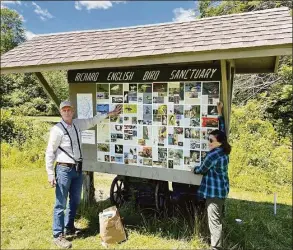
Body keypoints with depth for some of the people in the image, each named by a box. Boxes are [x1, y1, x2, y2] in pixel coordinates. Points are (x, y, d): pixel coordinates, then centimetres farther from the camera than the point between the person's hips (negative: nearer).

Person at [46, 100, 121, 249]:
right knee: (61, 204, -1)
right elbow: (50, 152, -11)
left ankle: (69, 228, 35)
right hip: (64, 169, -7)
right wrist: (50, 174, -13)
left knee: (75, 201, 18)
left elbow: (92, 121, 21)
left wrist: (109, 114, 20)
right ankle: (58, 236, 12)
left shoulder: (77, 124, 5)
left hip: (78, 169, 7)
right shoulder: (57, 129, -13)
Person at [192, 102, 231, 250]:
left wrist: (193, 170, 12)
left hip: (214, 191, -10)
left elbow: (202, 169, -11)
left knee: (214, 220, -2)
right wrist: (220, 113, 15)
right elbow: (222, 131, 12)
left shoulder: (213, 155, -23)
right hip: (221, 189, 10)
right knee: (218, 219, 19)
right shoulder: (224, 150, 3)